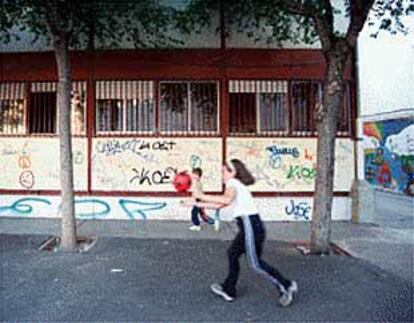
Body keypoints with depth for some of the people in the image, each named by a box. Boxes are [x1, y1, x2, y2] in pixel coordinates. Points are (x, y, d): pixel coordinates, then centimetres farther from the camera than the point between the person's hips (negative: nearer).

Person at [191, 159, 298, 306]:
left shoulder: (232, 183, -6)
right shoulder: (237, 185, 23)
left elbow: (226, 199, -29)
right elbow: (220, 204, 27)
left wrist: (202, 196, -25)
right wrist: (200, 204, 27)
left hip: (250, 225, -10)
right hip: (249, 225, 10)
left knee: (255, 263, -5)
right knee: (232, 253, 17)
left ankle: (286, 286, 2)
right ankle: (228, 290, 27)